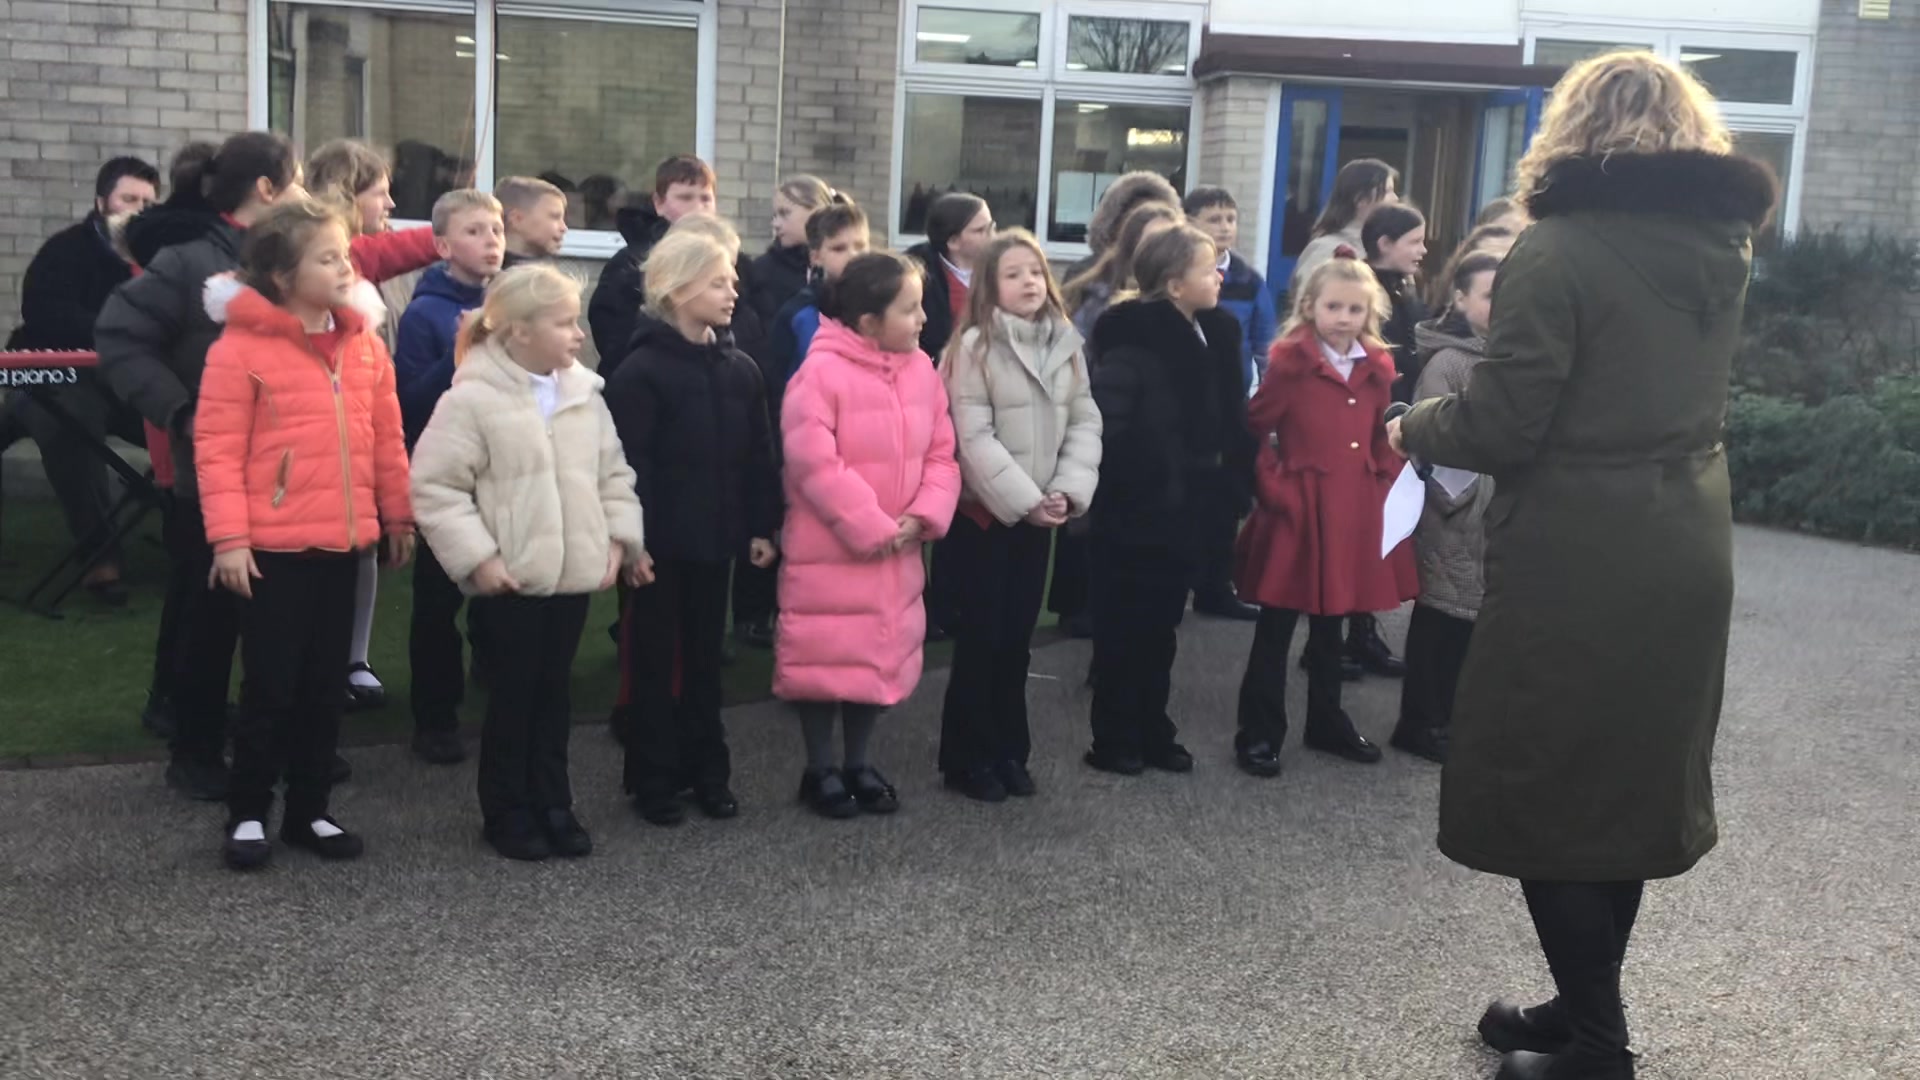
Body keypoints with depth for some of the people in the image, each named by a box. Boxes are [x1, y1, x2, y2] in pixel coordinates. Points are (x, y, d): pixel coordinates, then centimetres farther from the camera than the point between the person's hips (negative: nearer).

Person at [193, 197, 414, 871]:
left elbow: (386, 438, 13)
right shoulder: (242, 346, -10)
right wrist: (229, 538, -15)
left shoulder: (364, 344, 7)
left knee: (325, 683, 12)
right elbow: (217, 447, -11)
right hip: (273, 545, -5)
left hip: (342, 542, 5)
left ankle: (308, 810, 25)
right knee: (271, 683, 3)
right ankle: (248, 814, 19)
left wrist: (397, 514, 14)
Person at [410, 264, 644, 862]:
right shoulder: (472, 398, -12)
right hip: (511, 578, -5)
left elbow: (613, 473, 13)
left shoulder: (585, 394, 5)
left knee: (555, 690, 14)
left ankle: (552, 803, 26)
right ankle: (508, 812, 18)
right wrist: (476, 556, -15)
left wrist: (618, 537, 3)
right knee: (513, 693, 4)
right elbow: (434, 486, -12)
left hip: (575, 572, 5)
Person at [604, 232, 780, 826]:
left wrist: (761, 526, 7)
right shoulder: (642, 371, -11)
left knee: (705, 656, 14)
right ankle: (654, 780, 14)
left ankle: (707, 771, 24)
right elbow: (628, 464, -15)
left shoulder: (740, 369, 6)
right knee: (654, 660, 5)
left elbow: (757, 456, 10)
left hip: (714, 536, 5)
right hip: (659, 540, -5)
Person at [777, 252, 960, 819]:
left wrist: (922, 518, -11)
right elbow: (816, 465, -23)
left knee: (885, 653, 14)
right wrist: (872, 528, -20)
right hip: (829, 550, -6)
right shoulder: (821, 372, -18)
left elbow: (941, 454, 4)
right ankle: (820, 769, 21)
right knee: (826, 657, 4)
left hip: (899, 552, 6)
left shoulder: (921, 369, 3)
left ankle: (858, 763, 31)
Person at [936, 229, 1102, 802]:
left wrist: (1067, 492, -11)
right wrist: (1025, 501, -17)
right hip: (983, 512, -5)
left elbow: (1085, 423, 3)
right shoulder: (976, 345, -10)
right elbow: (975, 438, -16)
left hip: (1038, 514, 5)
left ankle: (1008, 752, 22)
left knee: (1018, 636, 11)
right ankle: (968, 758, 12)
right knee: (980, 637, 0)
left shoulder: (1067, 344, 7)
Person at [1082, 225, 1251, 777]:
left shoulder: (1215, 334, 7)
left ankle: (1152, 732, 26)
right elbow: (1105, 422, -22)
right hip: (1137, 504, -7)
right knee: (1124, 624, 4)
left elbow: (1225, 415, 14)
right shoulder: (1135, 339, -17)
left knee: (1161, 623, 15)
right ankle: (1114, 739, 14)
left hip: (1183, 502, 7)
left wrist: (1225, 467, 3)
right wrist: (1144, 472, -15)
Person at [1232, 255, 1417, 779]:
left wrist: (1387, 487, 5)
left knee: (1330, 625, 19)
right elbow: (1257, 425, -8)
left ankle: (1327, 723, 32)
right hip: (1297, 508, -5)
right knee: (1276, 627, 3)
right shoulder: (1290, 358, -9)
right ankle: (1259, 734, 11)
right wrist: (1274, 482, -10)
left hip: (1352, 510, 5)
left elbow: (1383, 438, 15)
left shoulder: (1378, 366, 7)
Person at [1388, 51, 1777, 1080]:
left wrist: (1412, 428, 3)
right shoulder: (1721, 246, 8)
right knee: (1634, 783, 17)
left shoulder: (1559, 249, -15)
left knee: (1546, 790, 5)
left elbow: (1501, 425, -17)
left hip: (1578, 563, -8)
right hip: (1684, 551, 8)